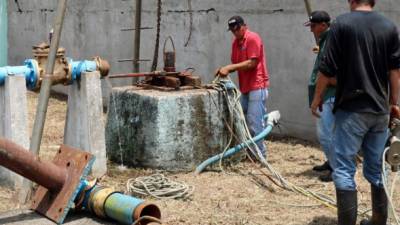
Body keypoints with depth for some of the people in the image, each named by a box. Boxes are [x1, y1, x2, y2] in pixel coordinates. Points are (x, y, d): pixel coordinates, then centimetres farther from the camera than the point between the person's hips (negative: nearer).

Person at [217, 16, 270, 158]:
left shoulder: (253, 39, -11)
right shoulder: (236, 42, 14)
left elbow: (252, 63, -18)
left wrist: (229, 68, -19)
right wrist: (226, 70, -6)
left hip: (257, 86, -9)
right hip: (245, 87, 9)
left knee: (254, 121, -8)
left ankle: (260, 153, 0)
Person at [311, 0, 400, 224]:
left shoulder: (342, 23, -7)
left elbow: (328, 69, -9)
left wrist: (317, 98, 4)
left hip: (351, 109, -5)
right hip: (380, 110, 5)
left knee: (344, 169, -1)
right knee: (377, 169, 15)